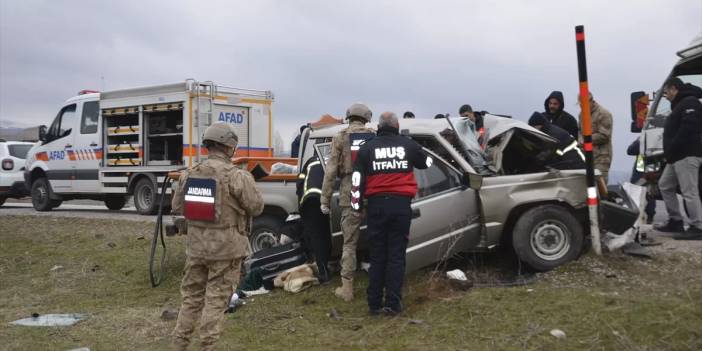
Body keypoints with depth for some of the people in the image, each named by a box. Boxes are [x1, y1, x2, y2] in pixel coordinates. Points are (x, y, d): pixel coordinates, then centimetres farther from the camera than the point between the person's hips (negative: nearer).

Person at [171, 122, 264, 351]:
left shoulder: (189, 174, 4)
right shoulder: (237, 176, -15)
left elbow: (177, 206, 12)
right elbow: (256, 207, -8)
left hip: (195, 246, 5)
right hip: (226, 248, -5)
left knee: (191, 296, 18)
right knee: (216, 299, 4)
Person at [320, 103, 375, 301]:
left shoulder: (340, 138, 3)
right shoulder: (375, 137, 7)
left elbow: (331, 171, -2)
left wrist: (325, 199, 2)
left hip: (350, 196, -1)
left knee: (349, 243, 6)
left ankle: (347, 288, 8)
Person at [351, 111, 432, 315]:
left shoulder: (367, 148, 4)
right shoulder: (408, 145, 5)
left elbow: (357, 179, 1)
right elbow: (426, 163, 23)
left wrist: (357, 206, 8)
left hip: (377, 205, 1)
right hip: (401, 204, 0)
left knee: (377, 256, 8)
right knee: (396, 256, 4)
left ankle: (374, 304, 10)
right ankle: (393, 304, 3)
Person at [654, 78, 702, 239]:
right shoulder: (680, 105, 23)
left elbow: (686, 131, -21)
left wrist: (670, 151, -19)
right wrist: (669, 153, 12)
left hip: (687, 155, -11)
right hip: (677, 157, 11)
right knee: (665, 185, 15)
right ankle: (675, 221, 19)